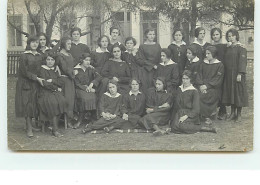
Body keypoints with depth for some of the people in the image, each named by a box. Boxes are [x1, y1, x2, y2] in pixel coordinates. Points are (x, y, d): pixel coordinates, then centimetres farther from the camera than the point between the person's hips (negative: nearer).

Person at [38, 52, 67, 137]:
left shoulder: (55, 70, 20)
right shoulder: (42, 70, 3)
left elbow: (61, 83, 9)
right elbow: (45, 84, -8)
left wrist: (52, 80, -7)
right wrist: (56, 88, -3)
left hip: (56, 92, 4)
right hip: (45, 93, -4)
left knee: (62, 101, -27)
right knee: (53, 103, -33)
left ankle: (54, 129, -20)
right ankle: (55, 130, -26)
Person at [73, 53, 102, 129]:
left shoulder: (91, 69, 15)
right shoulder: (76, 70, 5)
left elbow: (98, 77, -2)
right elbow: (77, 84, -2)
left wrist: (92, 84, -19)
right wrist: (85, 88, -15)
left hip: (90, 89, 3)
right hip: (80, 89, -3)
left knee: (93, 97, -29)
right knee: (84, 98, -34)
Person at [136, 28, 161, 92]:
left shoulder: (157, 46, 12)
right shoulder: (142, 46, 1)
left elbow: (160, 58, 16)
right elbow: (139, 59, -6)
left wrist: (157, 66, -3)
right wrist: (152, 65, -11)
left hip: (156, 70, 3)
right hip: (147, 71, -3)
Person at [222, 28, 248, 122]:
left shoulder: (241, 48, -6)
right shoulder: (228, 49, 13)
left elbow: (242, 61, -13)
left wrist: (240, 74, -20)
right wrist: (223, 72, 9)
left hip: (237, 74, -6)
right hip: (228, 75, 6)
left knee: (238, 93, -2)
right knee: (230, 93, 7)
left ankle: (239, 114, 6)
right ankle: (233, 113, 15)